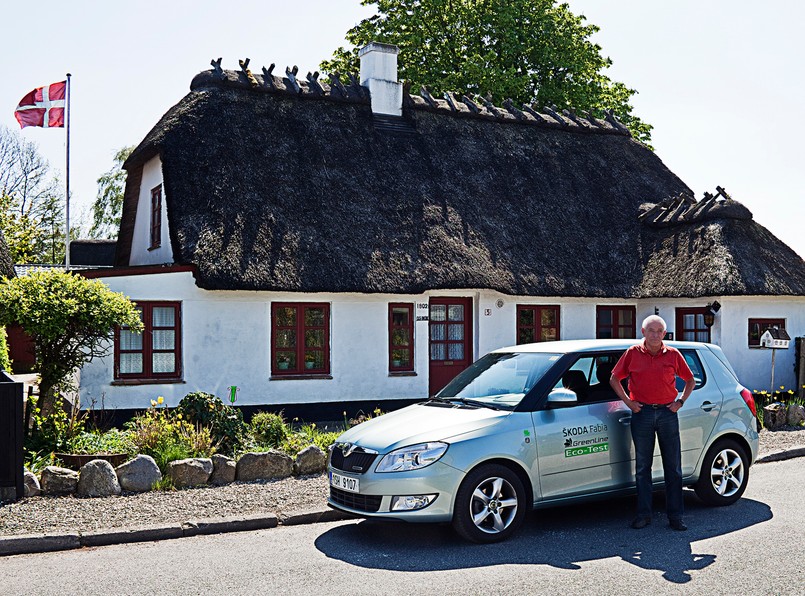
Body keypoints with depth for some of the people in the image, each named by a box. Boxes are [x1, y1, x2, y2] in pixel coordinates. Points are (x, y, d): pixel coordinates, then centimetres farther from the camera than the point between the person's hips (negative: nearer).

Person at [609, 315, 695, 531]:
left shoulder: (673, 355, 4)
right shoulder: (633, 353, 2)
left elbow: (690, 380, 16)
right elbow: (614, 379, 9)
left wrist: (680, 402, 5)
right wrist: (628, 402, 1)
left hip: (667, 413, 1)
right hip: (642, 413, 0)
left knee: (673, 467, 3)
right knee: (642, 467, 5)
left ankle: (675, 516, 10)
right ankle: (643, 514, 11)